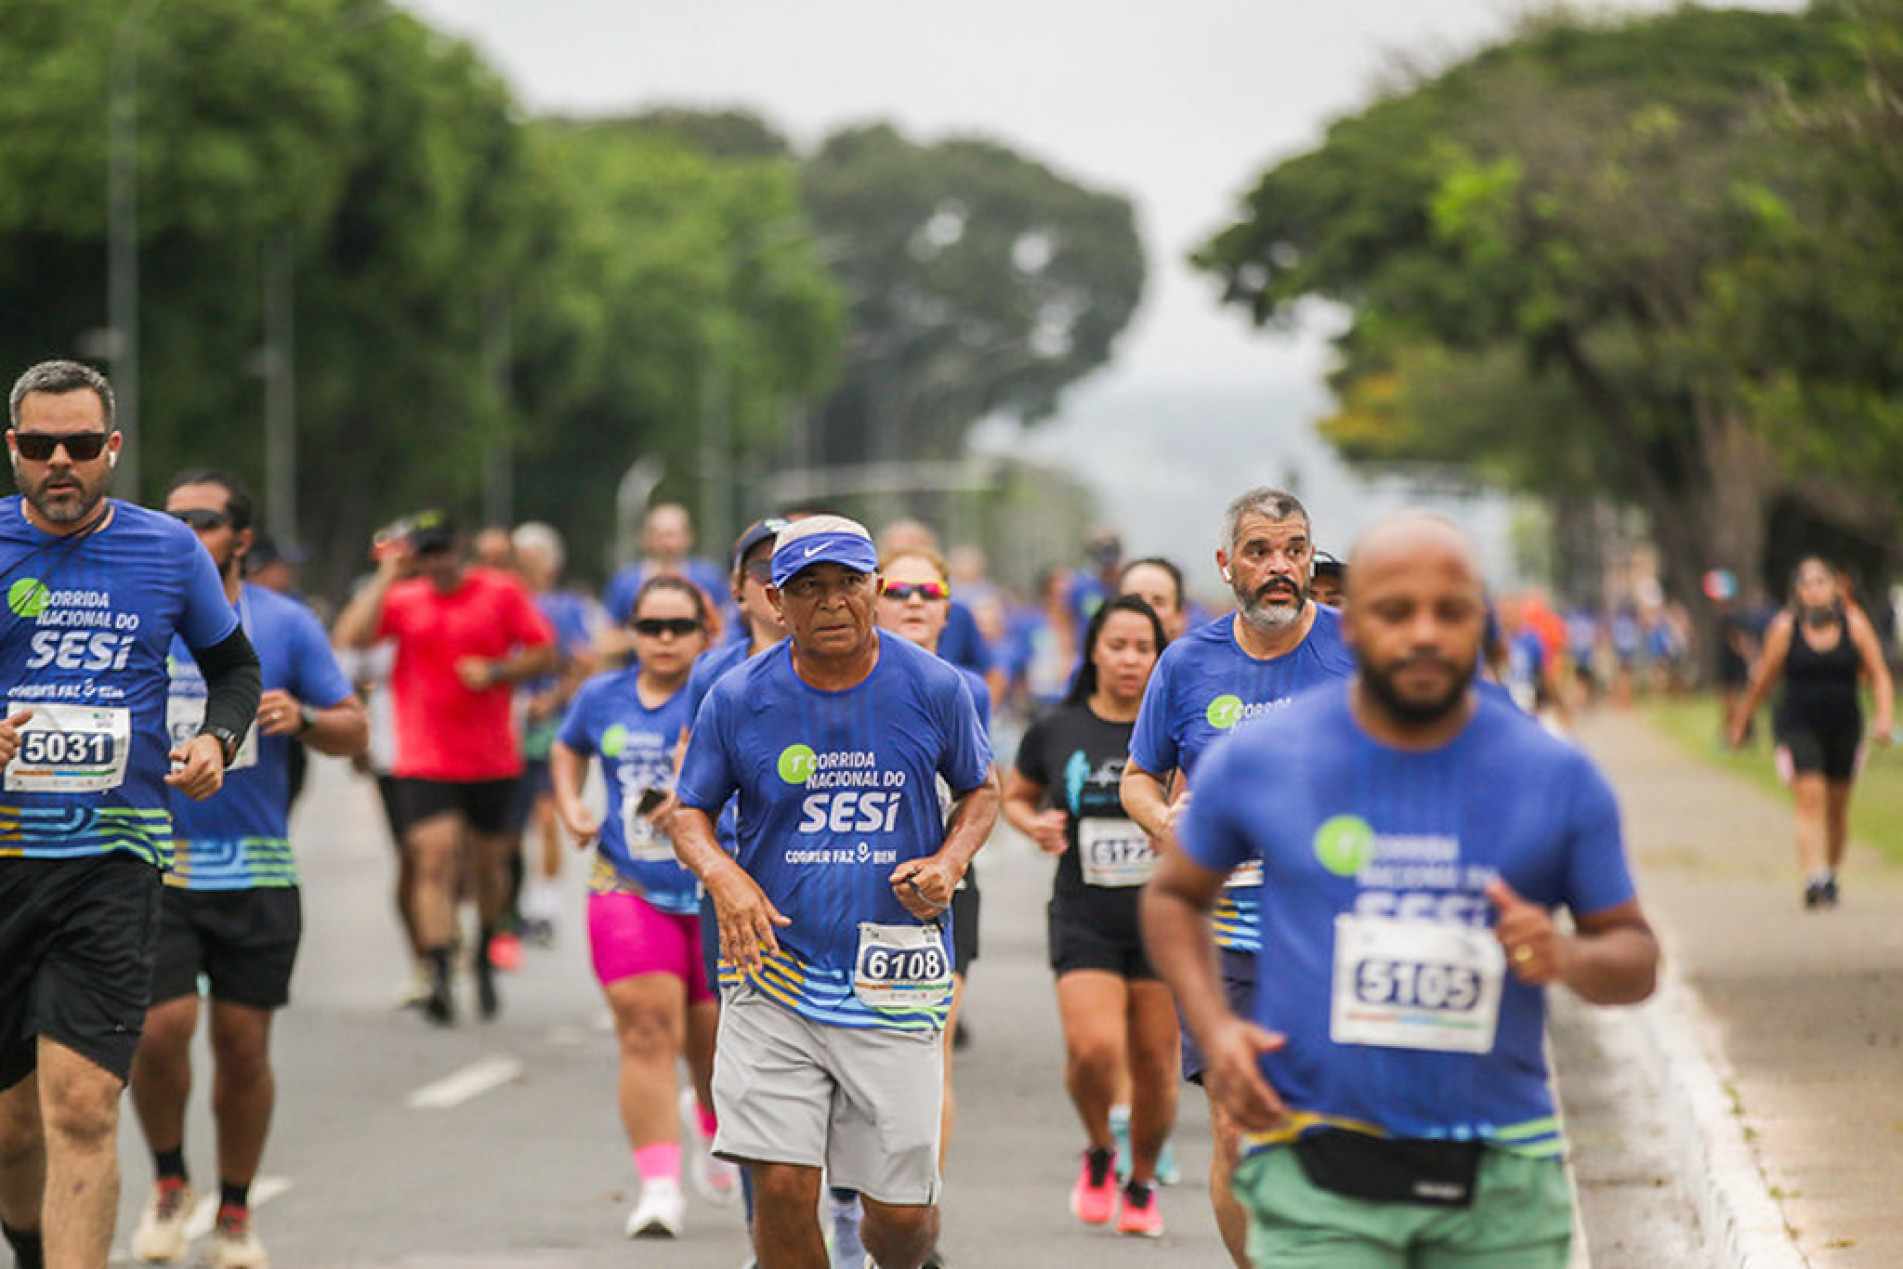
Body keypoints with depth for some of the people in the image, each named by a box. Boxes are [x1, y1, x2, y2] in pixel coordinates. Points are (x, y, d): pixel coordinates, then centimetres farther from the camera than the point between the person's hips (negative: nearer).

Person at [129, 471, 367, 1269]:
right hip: (154, 865, -1)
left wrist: (303, 719, -13)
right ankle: (168, 1182, 11)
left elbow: (354, 731, 7)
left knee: (243, 1045, 4)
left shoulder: (284, 624, 3)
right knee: (161, 1027, -15)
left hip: (255, 870, 1)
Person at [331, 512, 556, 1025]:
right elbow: (350, 637, -11)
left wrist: (496, 671, -13)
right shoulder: (402, 599, 4)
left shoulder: (502, 593, 2)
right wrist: (386, 577, -10)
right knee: (435, 859, -15)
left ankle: (485, 958, 37)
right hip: (425, 761, -1)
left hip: (492, 759, 1)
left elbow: (544, 653, 3)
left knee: (489, 862, 12)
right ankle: (439, 977, -20)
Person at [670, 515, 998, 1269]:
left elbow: (980, 791, 14)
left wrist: (950, 860, -6)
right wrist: (723, 876, -12)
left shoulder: (934, 688, -1)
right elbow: (691, 813, 10)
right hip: (775, 975, 0)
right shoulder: (738, 698, -1)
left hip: (894, 982, 0)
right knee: (781, 1187, -11)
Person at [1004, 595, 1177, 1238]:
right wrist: (1033, 825, -1)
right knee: (1093, 1048, -19)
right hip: (1084, 920, 0)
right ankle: (1098, 1154, 12)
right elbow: (1014, 797, 20)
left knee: (1154, 1066, 3)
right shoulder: (1055, 731, 4)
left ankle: (1142, 1184, 29)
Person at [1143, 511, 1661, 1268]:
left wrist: (1568, 958, -14)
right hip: (1319, 1178, -2)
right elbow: (1174, 895, 16)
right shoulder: (1257, 762, 0)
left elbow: (1636, 956, 9)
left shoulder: (1557, 778, 2)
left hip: (1504, 1181, 2)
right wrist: (1213, 1028, -1)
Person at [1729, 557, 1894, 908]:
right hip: (1799, 725, -3)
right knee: (1810, 797, -17)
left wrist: (1885, 715, -14)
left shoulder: (1855, 624, -1)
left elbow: (1879, 675, 0)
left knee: (1837, 805, 13)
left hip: (1844, 725, 3)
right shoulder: (1785, 628, -4)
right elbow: (1762, 681, 5)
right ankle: (1815, 880, -25)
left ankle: (1830, 876, 31)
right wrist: (1741, 722, 10)